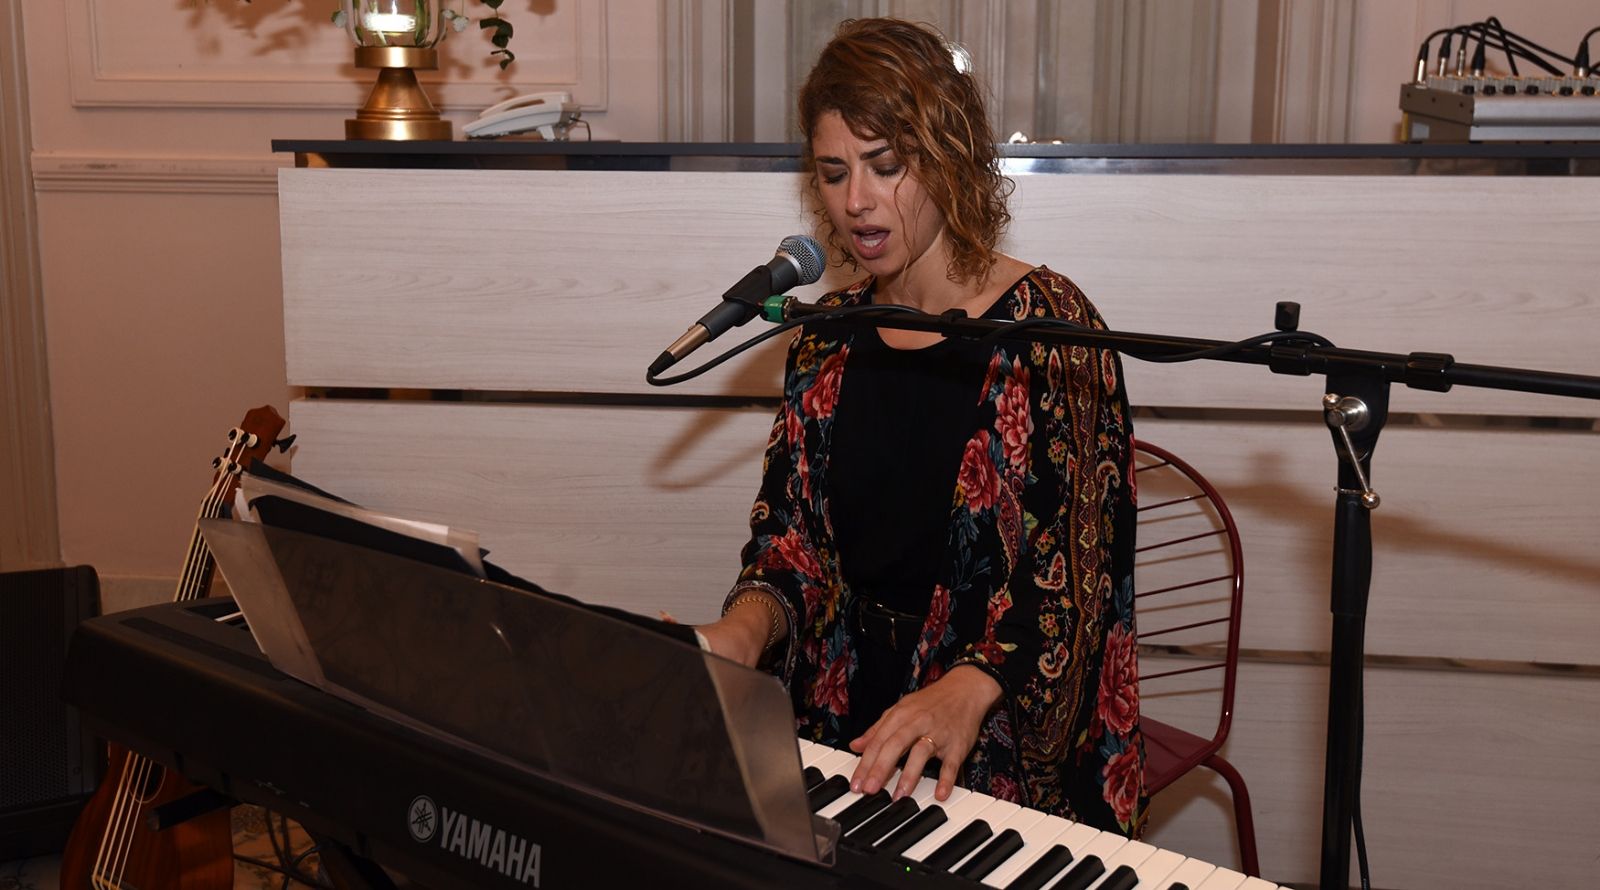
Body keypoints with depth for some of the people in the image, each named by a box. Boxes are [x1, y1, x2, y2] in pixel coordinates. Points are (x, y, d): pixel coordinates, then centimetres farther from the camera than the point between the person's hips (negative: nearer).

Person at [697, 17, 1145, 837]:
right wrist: (748, 625, -12)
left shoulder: (1045, 328, -8)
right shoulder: (829, 336, 8)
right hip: (846, 720, 5)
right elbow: (789, 540, 10)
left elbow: (1070, 572, -12)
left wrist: (964, 692, -29)